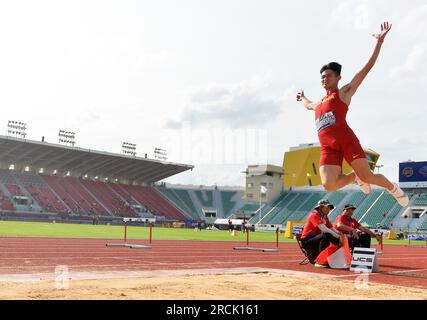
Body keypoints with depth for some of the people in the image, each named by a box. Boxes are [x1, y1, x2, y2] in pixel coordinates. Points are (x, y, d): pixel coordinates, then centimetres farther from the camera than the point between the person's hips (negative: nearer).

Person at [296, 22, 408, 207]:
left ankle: (393, 188, 25)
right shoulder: (319, 104, 29)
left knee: (368, 178, -9)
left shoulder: (344, 92, 12)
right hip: (327, 148, 4)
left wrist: (380, 41, -2)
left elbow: (367, 67, 4)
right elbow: (308, 105, 56)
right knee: (328, 185, -19)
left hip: (346, 141, -4)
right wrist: (303, 98, 74)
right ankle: (356, 176, 13)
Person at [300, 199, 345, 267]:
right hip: (307, 241, -9)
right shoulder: (315, 214, -13)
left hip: (315, 240, 9)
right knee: (326, 236, -31)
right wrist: (338, 236, -27)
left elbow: (332, 229, 8)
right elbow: (323, 229, -26)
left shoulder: (325, 217, 15)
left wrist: (340, 234, -12)